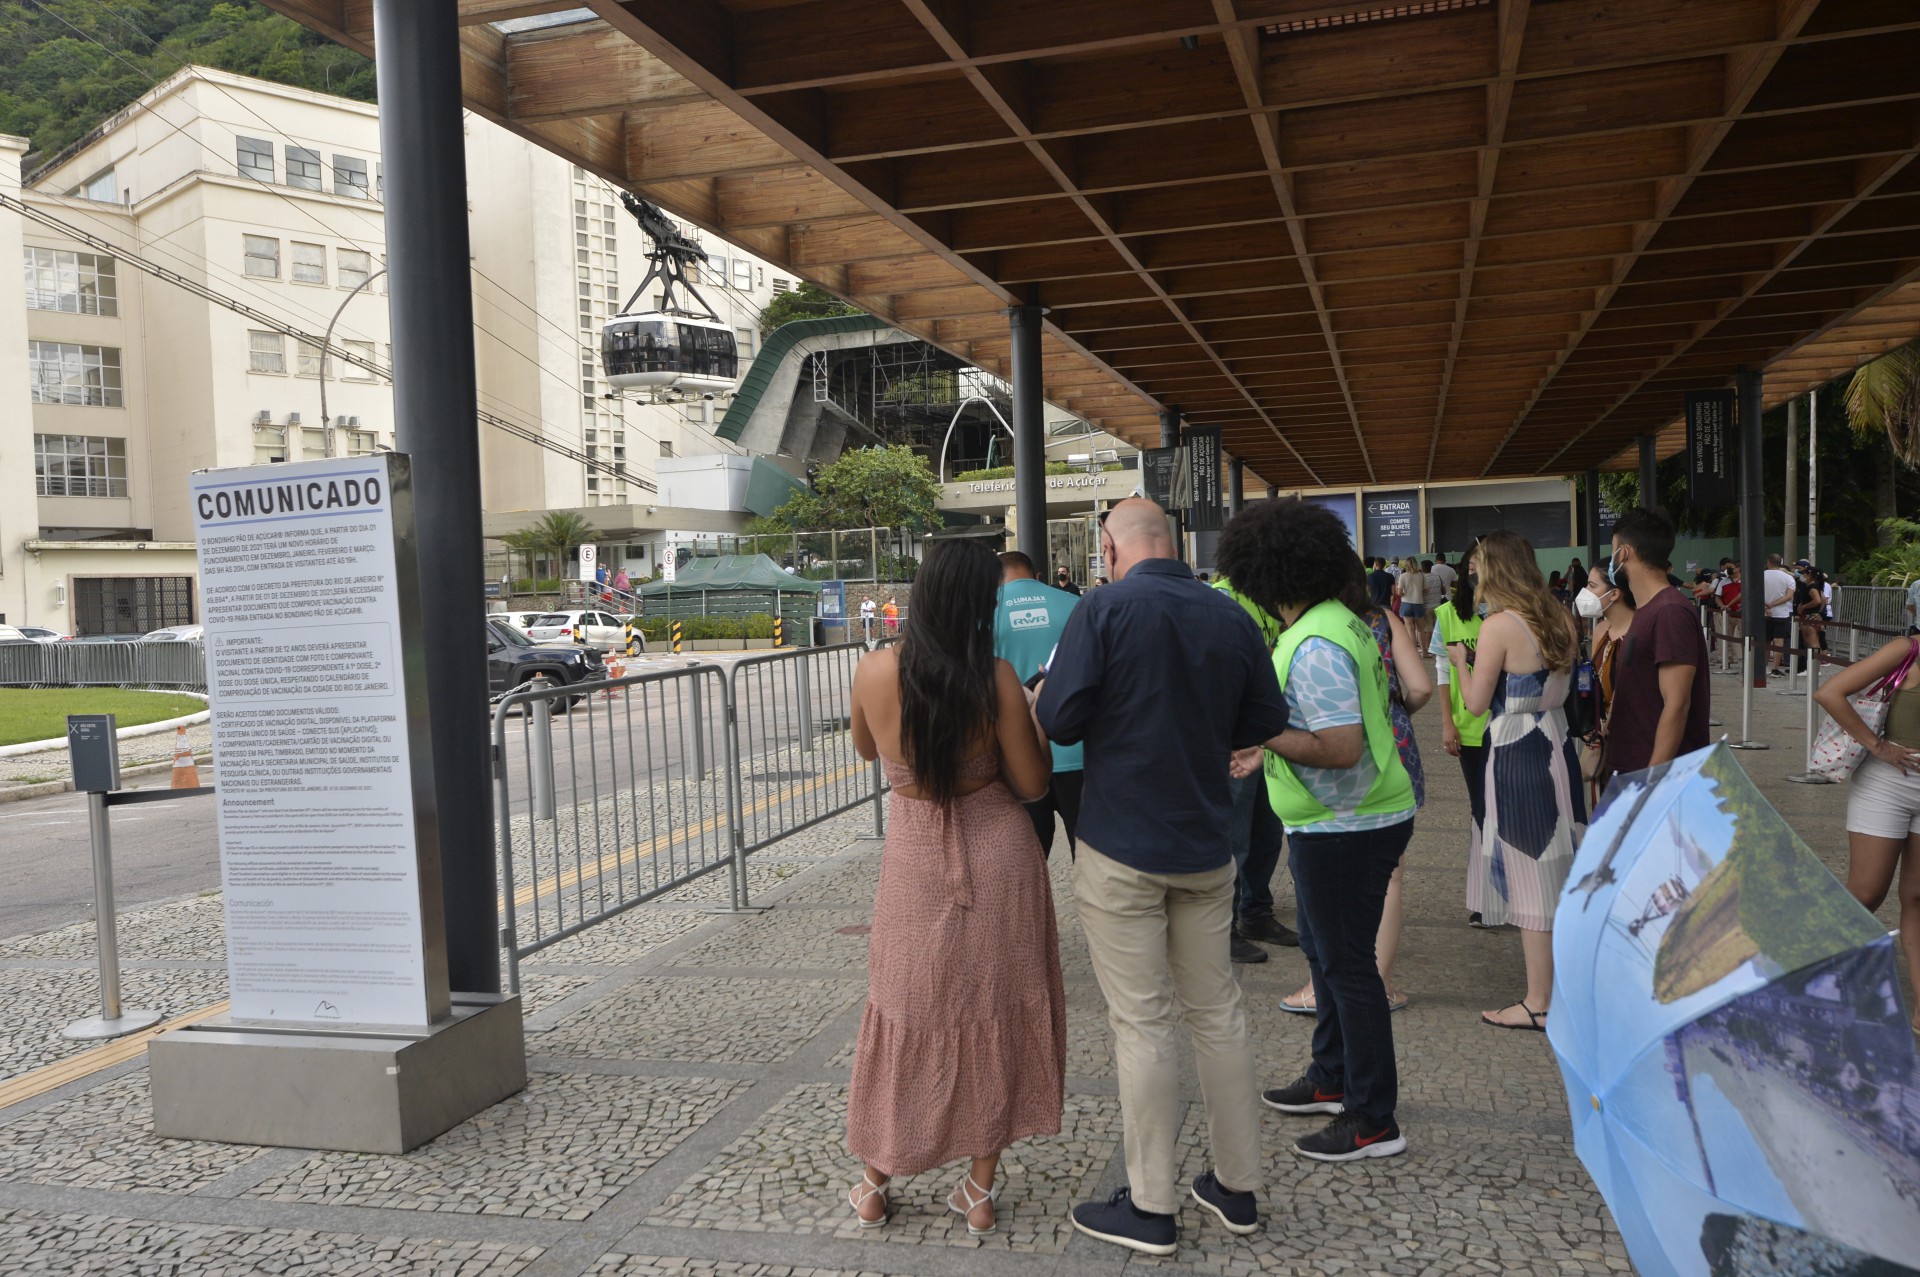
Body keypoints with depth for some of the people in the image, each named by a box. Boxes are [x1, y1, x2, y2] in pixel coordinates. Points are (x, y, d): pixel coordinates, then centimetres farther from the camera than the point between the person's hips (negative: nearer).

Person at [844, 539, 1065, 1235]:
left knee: (904, 1016, 17)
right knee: (995, 1016, 14)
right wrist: (1038, 714, 5)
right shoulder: (997, 679, -16)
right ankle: (980, 1191, 23)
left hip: (915, 863, 1)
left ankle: (874, 1185, 29)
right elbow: (1032, 784, -9)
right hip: (999, 860, -1)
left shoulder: (875, 670, -10)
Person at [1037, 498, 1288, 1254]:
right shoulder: (1230, 616, 1)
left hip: (1122, 851, -5)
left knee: (1143, 1024, 3)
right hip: (1207, 847, 5)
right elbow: (1265, 722, 9)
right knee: (1217, 1011, 15)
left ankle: (1151, 1208, 14)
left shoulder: (1105, 609, -13)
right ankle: (1237, 1188, 26)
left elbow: (1058, 722, -17)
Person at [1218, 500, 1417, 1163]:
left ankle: (1373, 1119, 11)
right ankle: (1331, 1078, 37)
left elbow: (1342, 748, -29)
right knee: (1325, 951, 22)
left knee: (1346, 964, -1)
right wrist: (1268, 753, 17)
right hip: (1357, 817, 11)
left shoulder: (1315, 646, -24)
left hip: (1344, 828, -11)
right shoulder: (1344, 621, 9)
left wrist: (1266, 737, -20)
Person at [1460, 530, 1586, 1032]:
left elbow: (1477, 703, -11)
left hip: (1516, 756, -8)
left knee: (1529, 876, -1)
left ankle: (1539, 1003, 7)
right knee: (1561, 872, 16)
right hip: (1558, 747, 8)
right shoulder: (1559, 619, 7)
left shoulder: (1500, 625, -16)